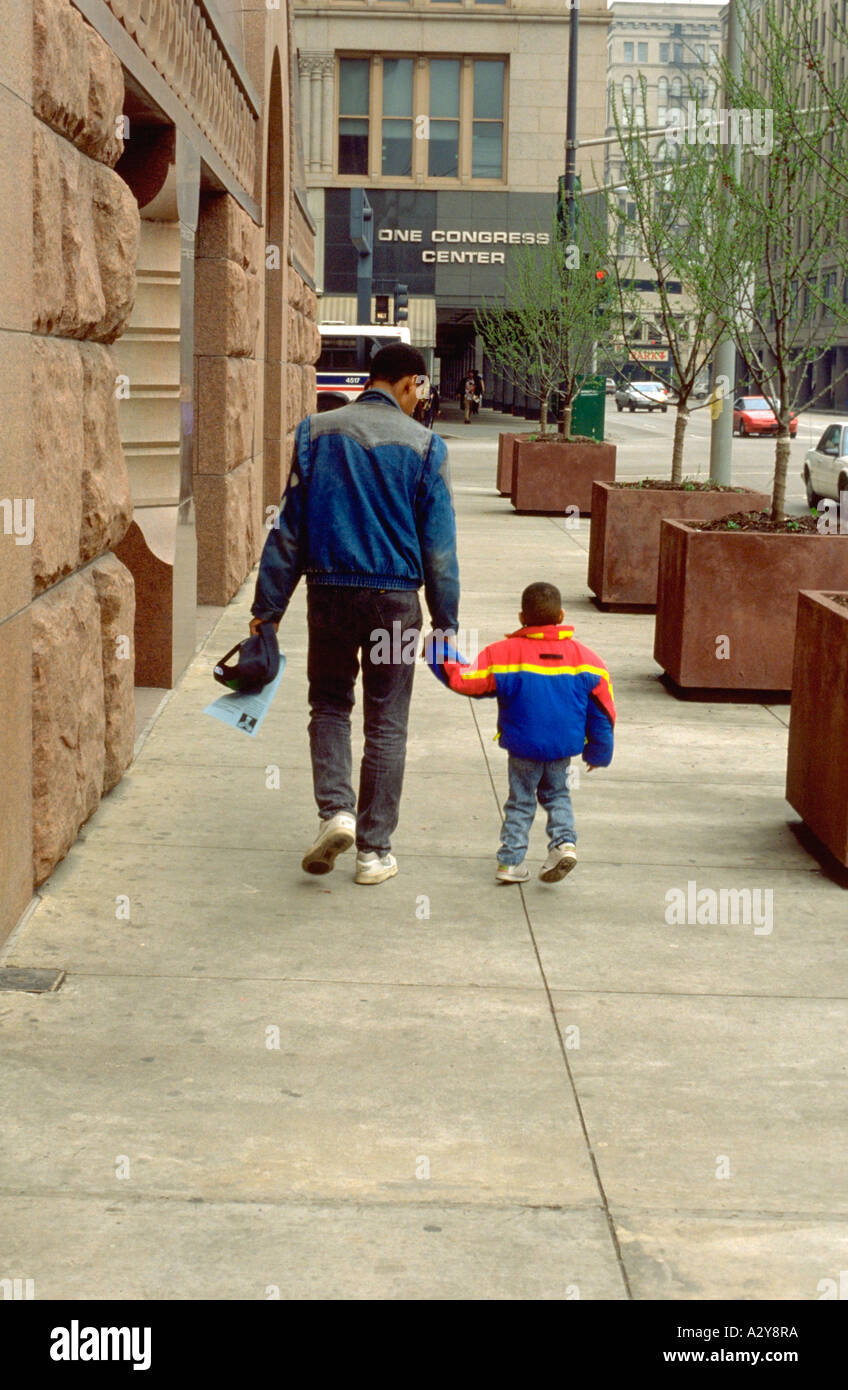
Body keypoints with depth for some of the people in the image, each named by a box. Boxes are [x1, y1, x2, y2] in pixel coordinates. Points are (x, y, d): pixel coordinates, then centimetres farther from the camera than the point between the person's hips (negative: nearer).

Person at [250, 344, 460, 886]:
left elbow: (288, 528, 2)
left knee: (329, 704, 19)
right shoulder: (423, 444, -3)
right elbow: (439, 545, -2)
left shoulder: (317, 432, 2)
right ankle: (374, 850, 11)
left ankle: (336, 810, -2)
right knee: (386, 723, 8)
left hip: (329, 591, 2)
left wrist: (269, 607, 5)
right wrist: (446, 621, 5)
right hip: (395, 597, -1)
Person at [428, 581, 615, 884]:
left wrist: (440, 652, 7)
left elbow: (462, 678, -10)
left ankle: (511, 861, 9)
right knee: (557, 795, 21)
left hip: (523, 747, -2)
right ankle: (564, 842, 1)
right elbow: (602, 709, 3)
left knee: (520, 801, 11)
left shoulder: (505, 654, -11)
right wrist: (598, 752, 14)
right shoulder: (583, 657, -2)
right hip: (564, 747, 2)